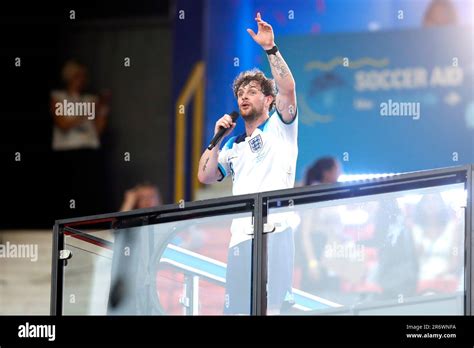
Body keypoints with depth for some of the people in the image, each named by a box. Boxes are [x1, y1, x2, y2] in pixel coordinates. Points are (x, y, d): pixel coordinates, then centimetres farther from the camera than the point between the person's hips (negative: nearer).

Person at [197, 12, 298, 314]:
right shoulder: (233, 146, 25)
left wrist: (270, 48, -13)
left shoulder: (279, 127, 10)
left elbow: (288, 88, -7)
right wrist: (218, 137, 10)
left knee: (270, 308, -16)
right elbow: (205, 176, 17)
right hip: (240, 238, 6)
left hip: (274, 231, -6)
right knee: (238, 310, -1)